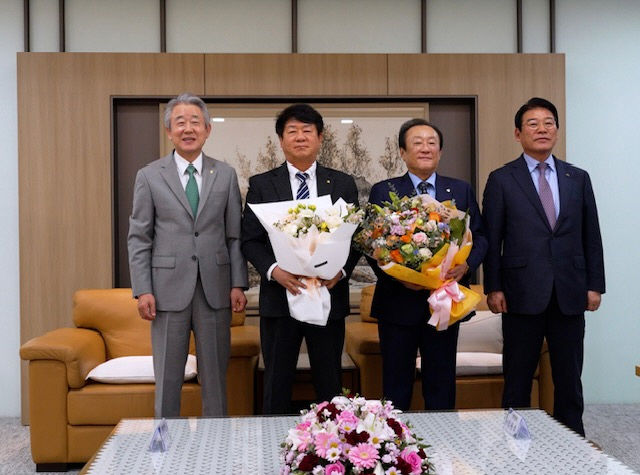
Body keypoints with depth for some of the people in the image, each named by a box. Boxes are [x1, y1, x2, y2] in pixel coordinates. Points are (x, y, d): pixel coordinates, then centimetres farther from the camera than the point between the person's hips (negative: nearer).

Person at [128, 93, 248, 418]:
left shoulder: (225, 175, 7)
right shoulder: (149, 176, 3)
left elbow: (235, 235, 7)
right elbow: (139, 238, 2)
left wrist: (238, 284, -1)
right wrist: (142, 290, -6)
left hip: (215, 289, 1)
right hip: (169, 288, -1)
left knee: (215, 375, 9)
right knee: (167, 377, 6)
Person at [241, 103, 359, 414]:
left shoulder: (343, 184, 8)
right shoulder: (261, 185, 5)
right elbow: (249, 240, 1)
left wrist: (341, 270, -12)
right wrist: (274, 270, -17)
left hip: (329, 295, 1)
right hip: (279, 297, -1)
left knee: (330, 387, 10)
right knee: (277, 387, 8)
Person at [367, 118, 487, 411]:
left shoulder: (461, 191, 9)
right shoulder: (382, 192, 3)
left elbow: (479, 237, 6)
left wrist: (466, 265, -14)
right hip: (397, 301, -1)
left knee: (441, 385, 11)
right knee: (396, 386, 7)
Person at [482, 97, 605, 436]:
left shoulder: (578, 178, 10)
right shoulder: (501, 180, 1)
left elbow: (591, 236, 10)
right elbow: (491, 239, -1)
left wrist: (595, 284, 4)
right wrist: (493, 288, -7)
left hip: (570, 294, 3)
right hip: (523, 293, -2)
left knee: (569, 377, 10)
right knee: (518, 378, 7)